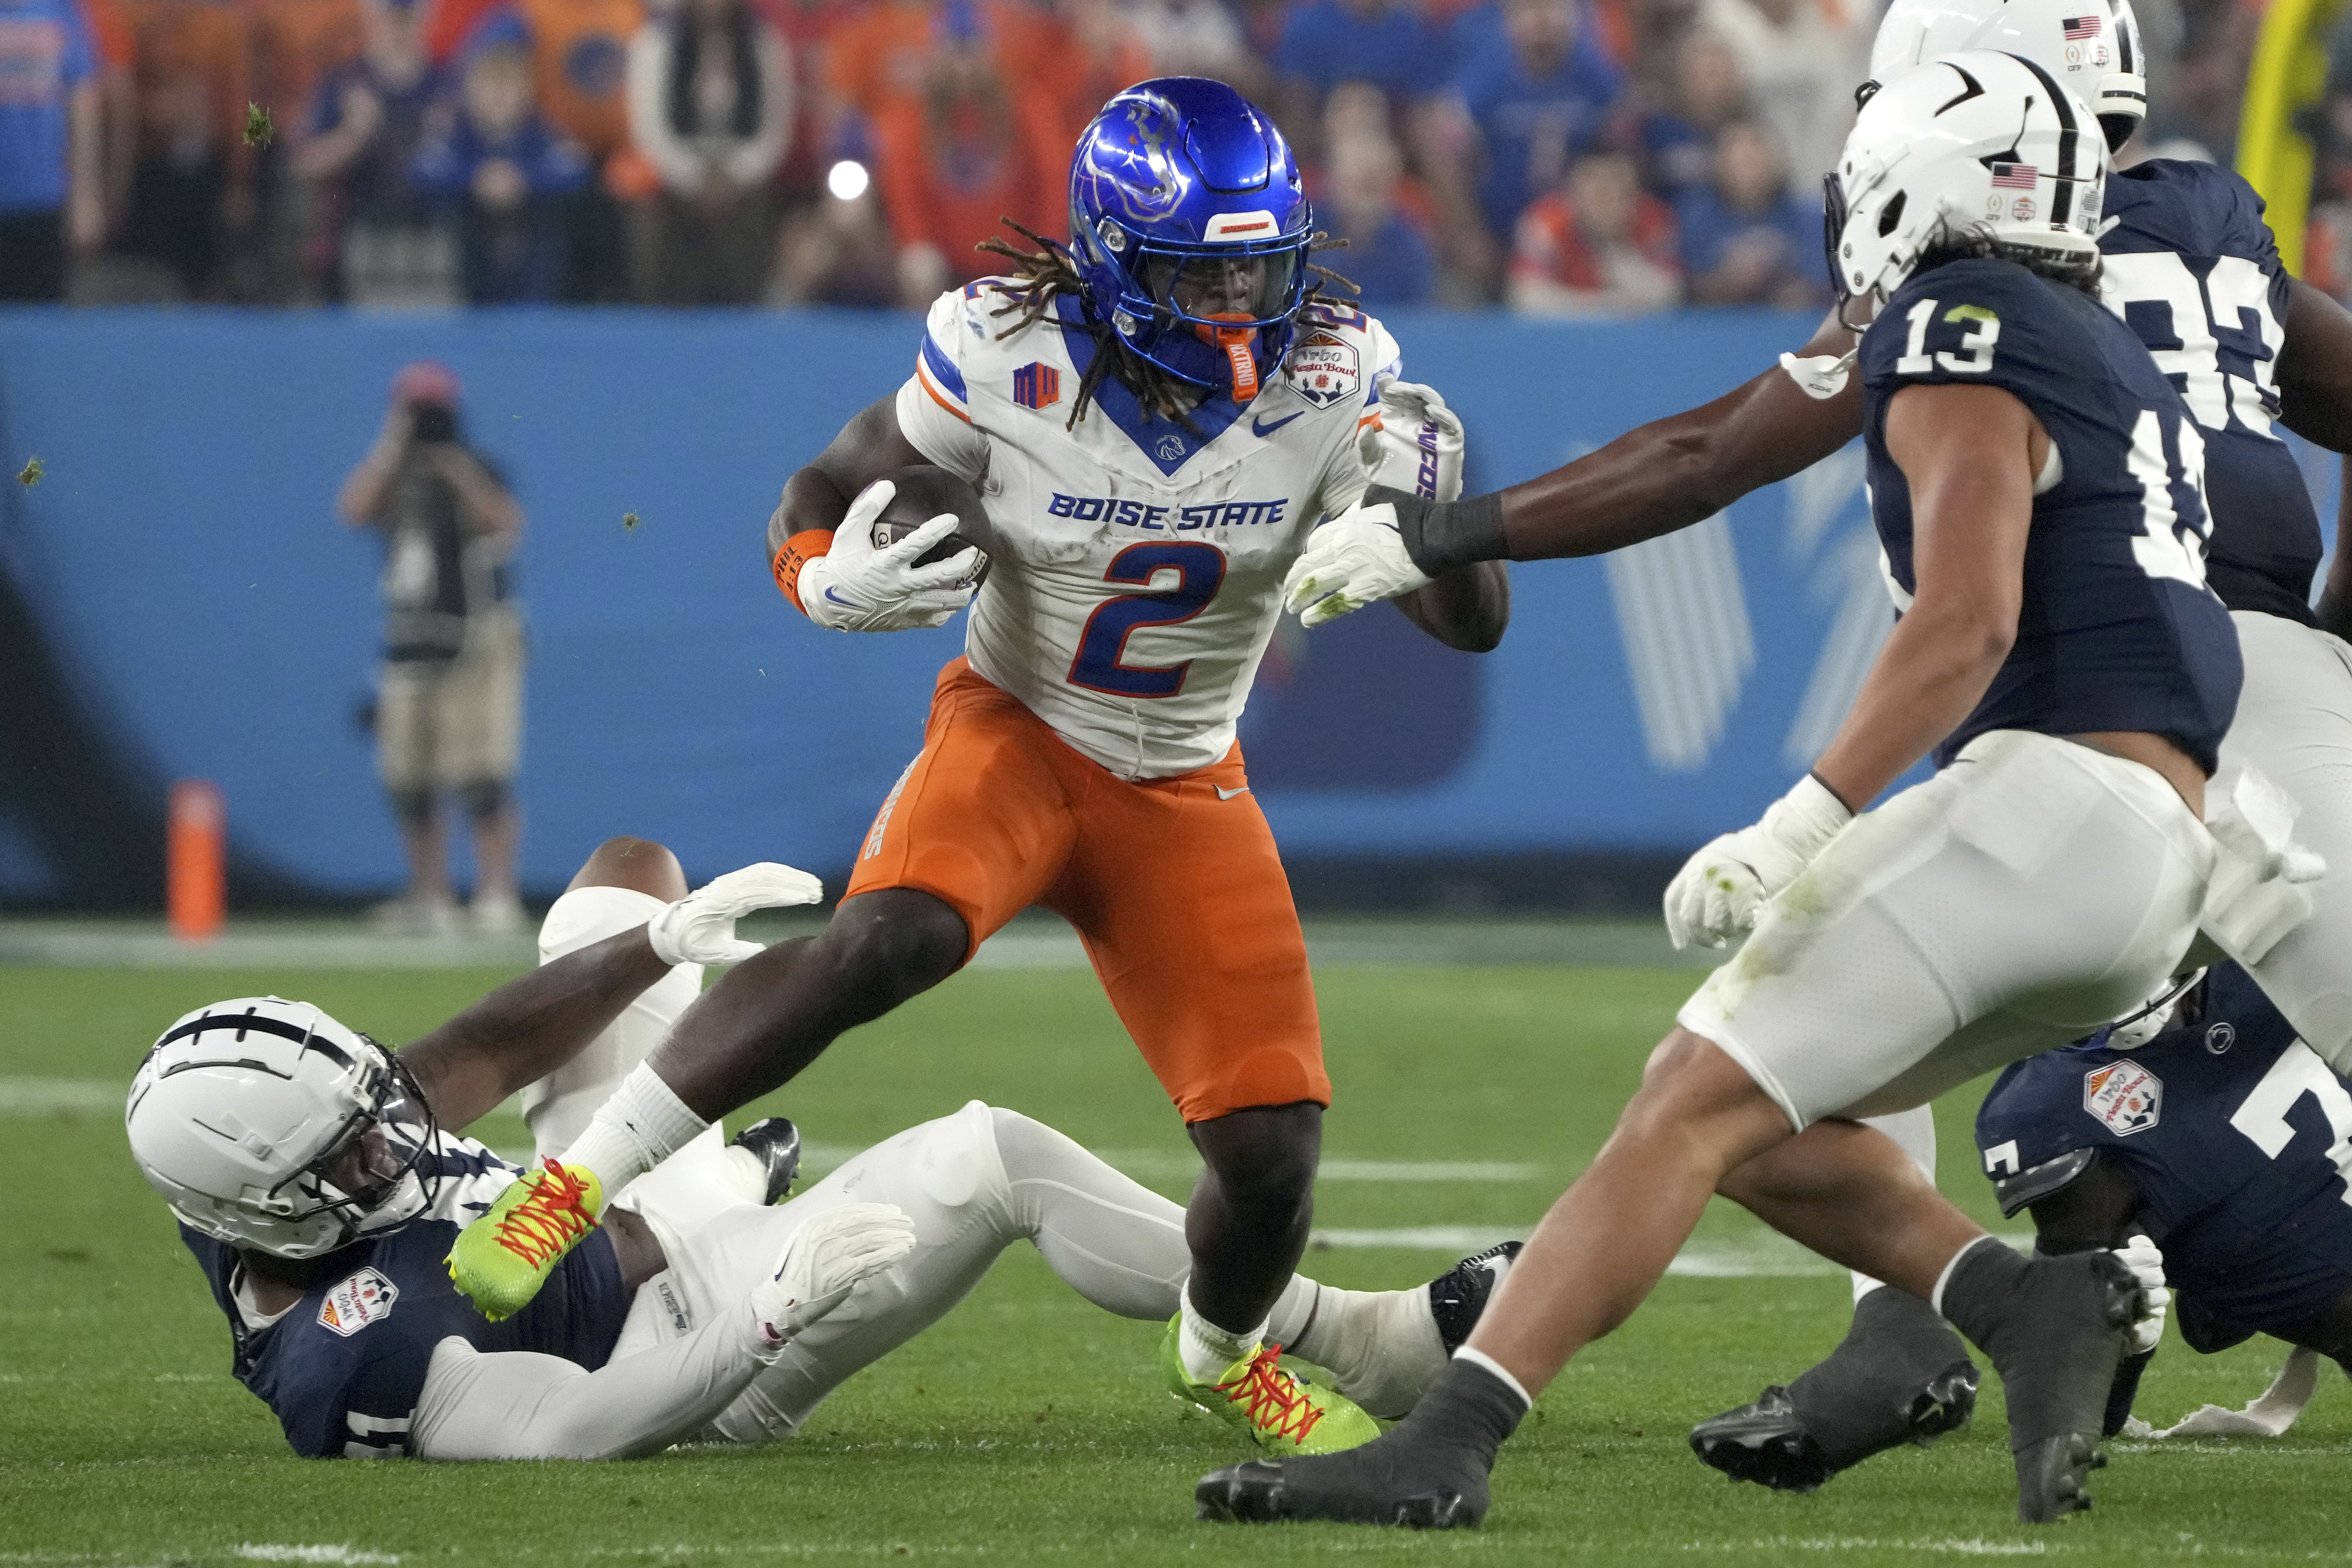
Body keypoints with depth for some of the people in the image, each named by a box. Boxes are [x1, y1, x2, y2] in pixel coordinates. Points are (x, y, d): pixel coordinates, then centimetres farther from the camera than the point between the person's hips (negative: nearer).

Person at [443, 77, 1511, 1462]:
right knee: (892, 938, -36)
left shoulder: (1332, 384, -15)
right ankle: (578, 1184, -28)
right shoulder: (1011, 360, -20)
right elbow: (819, 502, -5)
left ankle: (1224, 1358, 30)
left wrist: (1431, 516, -32)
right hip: (1018, 734, -3)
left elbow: (1475, 627, -10)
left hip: (1184, 791, 3)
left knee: (1275, 1149, -6)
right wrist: (840, 581, -29)